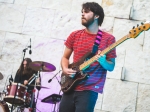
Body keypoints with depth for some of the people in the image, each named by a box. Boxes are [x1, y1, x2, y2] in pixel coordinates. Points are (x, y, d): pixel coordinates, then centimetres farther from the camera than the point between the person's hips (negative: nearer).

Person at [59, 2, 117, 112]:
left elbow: (111, 66, -1)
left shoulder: (108, 39, -4)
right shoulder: (75, 35, 8)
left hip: (90, 89, -4)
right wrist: (65, 69, -5)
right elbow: (65, 57, 15)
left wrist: (103, 61, -22)